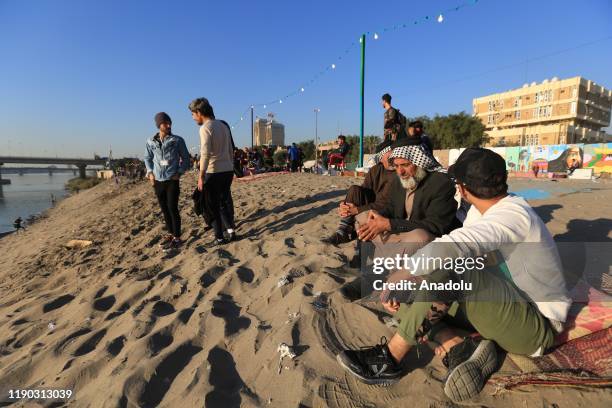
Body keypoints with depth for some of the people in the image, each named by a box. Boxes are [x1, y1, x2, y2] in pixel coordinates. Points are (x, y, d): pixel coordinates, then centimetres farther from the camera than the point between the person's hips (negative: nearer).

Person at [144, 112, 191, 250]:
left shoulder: (178, 140, -4)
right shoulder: (151, 142, 4)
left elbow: (186, 157, 4)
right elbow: (147, 158, 17)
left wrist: (180, 172, -5)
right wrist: (150, 172, 4)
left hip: (172, 180, -4)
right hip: (158, 181, 4)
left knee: (172, 208, -4)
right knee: (164, 209, 12)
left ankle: (177, 238, 5)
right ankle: (170, 233, 26)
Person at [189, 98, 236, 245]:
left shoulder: (205, 128, -12)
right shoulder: (223, 126, 12)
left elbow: (205, 154, -21)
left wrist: (201, 175, -19)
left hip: (214, 172, -7)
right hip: (228, 171, 7)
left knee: (214, 206, 5)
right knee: (224, 202, 18)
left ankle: (220, 237, 12)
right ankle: (230, 230, 17)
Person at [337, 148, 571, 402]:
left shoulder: (513, 215, -25)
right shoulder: (479, 212, 4)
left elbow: (449, 250, -39)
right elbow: (458, 253, 1)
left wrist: (394, 279, -33)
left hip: (538, 327, -8)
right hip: (509, 309, 8)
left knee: (447, 271, -33)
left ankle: (389, 361, -22)